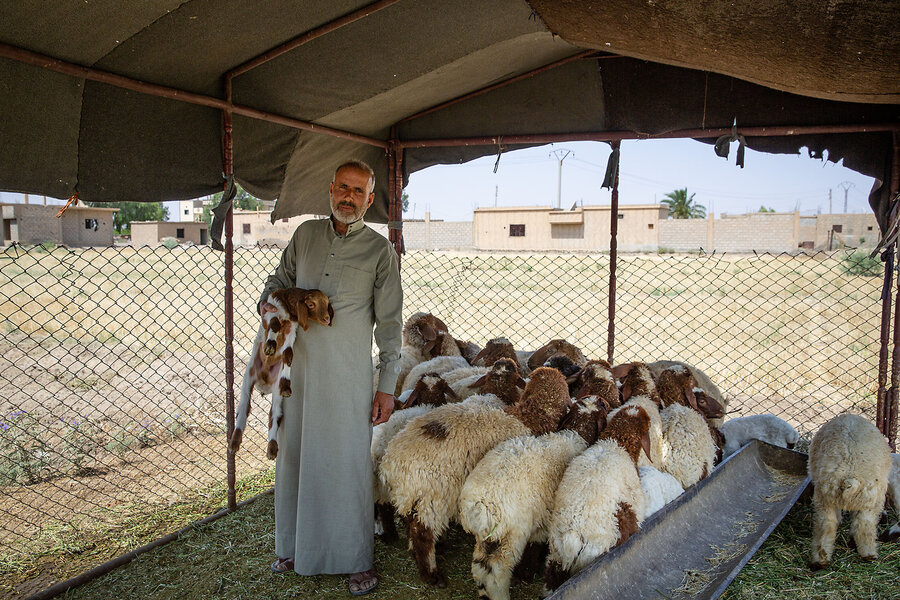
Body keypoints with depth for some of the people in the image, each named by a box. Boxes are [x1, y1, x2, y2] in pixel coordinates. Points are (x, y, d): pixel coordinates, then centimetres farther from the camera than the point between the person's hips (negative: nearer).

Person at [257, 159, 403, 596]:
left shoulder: (379, 250, -1)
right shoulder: (305, 234, 10)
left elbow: (389, 323, -1)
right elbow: (280, 277, 22)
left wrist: (387, 386, -5)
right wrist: (267, 301, -3)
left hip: (348, 373, -4)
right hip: (297, 365, 4)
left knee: (348, 462, 0)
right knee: (293, 456, 12)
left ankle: (359, 561, 14)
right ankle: (295, 548, 31)